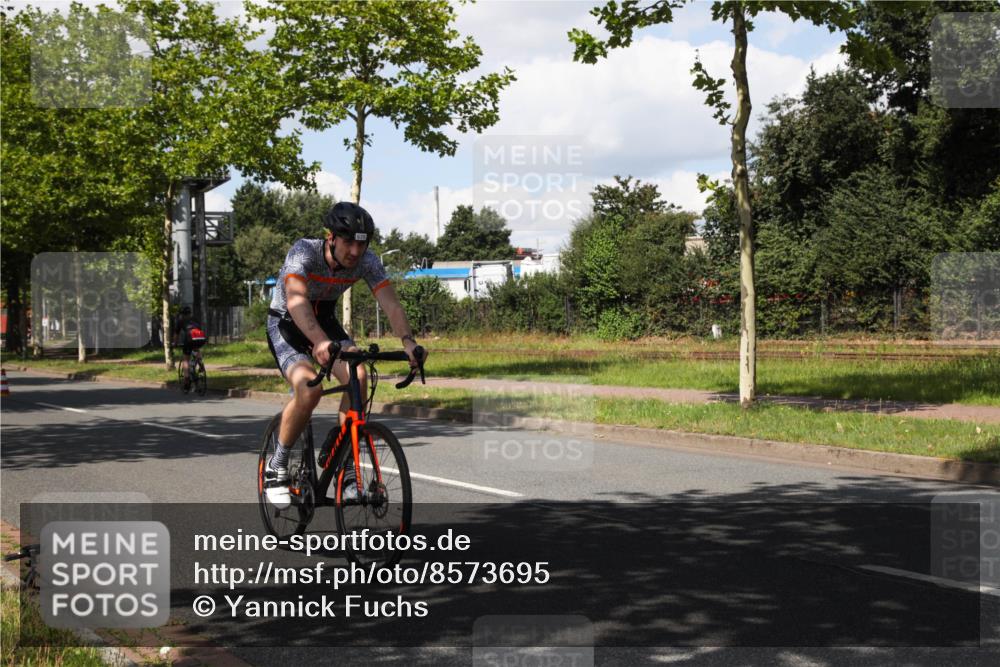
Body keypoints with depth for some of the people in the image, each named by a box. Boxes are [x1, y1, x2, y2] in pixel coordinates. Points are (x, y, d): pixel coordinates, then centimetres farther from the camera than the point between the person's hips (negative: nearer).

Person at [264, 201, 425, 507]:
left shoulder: (367, 261, -18)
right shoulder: (304, 251, -31)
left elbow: (391, 304, -25)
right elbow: (296, 300, -46)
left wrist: (408, 341, -45)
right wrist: (320, 342, -63)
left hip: (325, 321, 4)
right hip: (286, 324, -4)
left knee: (358, 376, -25)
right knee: (309, 388, -30)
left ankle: (346, 470, -12)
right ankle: (276, 467, -8)